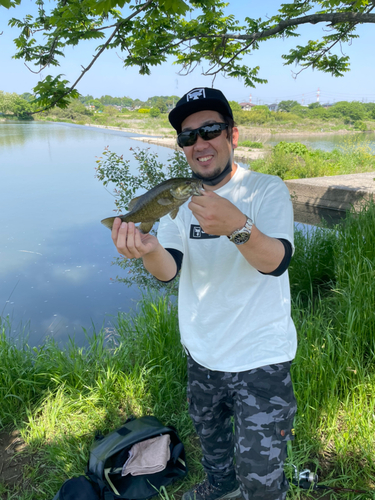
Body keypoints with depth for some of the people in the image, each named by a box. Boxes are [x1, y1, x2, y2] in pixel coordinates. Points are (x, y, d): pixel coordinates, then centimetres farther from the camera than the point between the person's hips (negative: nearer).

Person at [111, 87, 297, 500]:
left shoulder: (267, 190, -13)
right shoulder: (179, 199, -1)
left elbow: (277, 261, -29)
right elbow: (168, 269, -16)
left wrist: (238, 226, -49)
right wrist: (149, 250, -39)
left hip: (260, 357, -5)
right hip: (202, 353, 5)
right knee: (208, 433, 29)